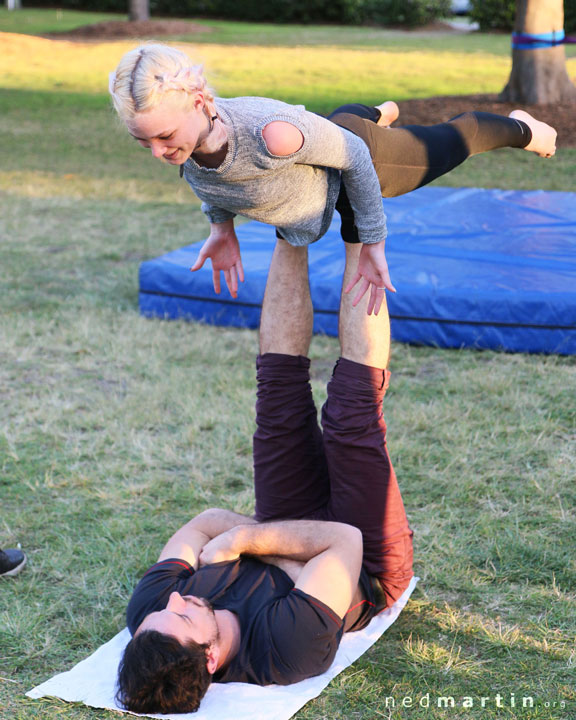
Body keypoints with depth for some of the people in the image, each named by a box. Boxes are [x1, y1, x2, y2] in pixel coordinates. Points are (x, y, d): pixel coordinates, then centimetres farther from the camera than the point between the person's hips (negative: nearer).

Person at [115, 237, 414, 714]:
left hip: (284, 539, 4)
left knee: (282, 393, -9)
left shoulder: (147, 613, -32)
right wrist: (245, 539, -34)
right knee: (352, 416, -17)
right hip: (372, 568, -4)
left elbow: (205, 523, -14)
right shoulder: (291, 648, -46)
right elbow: (346, 539, -35)